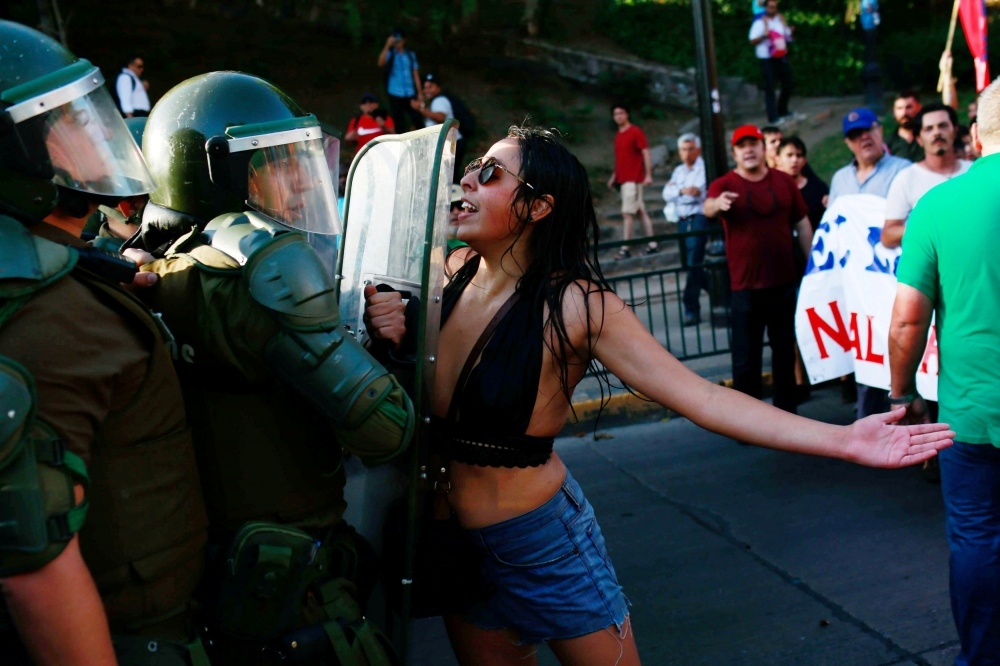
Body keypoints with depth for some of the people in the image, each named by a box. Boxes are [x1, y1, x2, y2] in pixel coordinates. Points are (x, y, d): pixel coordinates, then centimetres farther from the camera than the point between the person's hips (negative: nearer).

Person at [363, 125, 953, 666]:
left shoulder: (576, 304, -18)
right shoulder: (451, 272, -4)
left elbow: (701, 396, -22)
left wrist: (842, 440, -30)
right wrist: (388, 337, -16)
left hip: (541, 538, -4)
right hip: (453, 539, 5)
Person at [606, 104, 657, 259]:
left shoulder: (636, 132, -8)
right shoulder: (618, 135, 15)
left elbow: (646, 153, -11)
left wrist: (648, 175, -17)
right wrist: (614, 176, 18)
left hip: (633, 179, -8)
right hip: (623, 179, 8)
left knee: (627, 212, -10)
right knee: (641, 212, 9)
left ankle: (625, 248, -9)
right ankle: (652, 244, 12)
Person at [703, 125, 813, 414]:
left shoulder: (784, 182, 6)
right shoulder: (724, 184, -5)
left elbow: (802, 223, 11)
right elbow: (707, 207, -27)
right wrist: (717, 204, -51)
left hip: (784, 281, 4)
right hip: (746, 286, -4)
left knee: (785, 349, 17)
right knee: (746, 357, -1)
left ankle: (787, 409, 31)